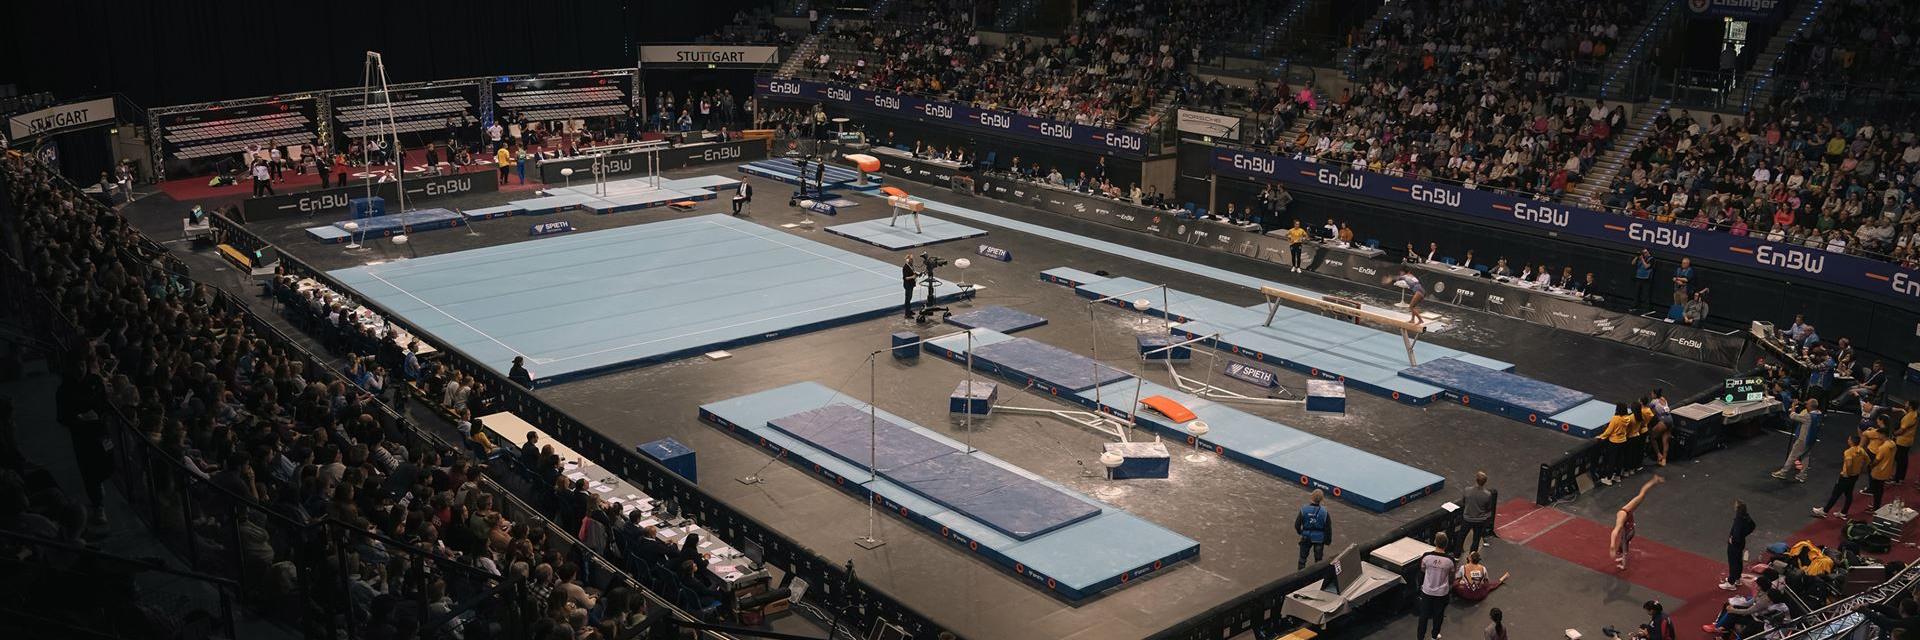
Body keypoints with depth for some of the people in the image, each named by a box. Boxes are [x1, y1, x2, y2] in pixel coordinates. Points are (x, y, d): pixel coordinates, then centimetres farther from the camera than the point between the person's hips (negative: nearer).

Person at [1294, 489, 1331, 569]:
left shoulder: (1304, 510, -16)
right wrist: (1328, 540, 4)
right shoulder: (1325, 512, -18)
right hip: (1319, 538, 0)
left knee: (1303, 556, 18)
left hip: (1306, 537, 1)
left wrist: (1300, 532, 13)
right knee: (1318, 558, 17)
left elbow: (1297, 524, -8)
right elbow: (1328, 528, -11)